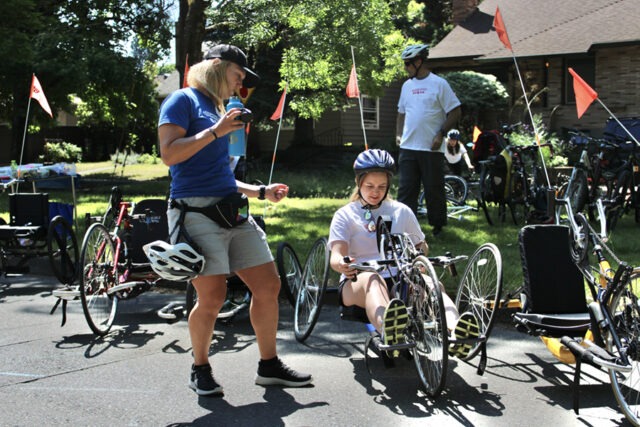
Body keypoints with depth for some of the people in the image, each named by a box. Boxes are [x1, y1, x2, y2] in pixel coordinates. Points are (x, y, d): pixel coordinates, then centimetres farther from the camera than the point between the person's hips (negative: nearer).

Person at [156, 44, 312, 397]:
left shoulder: (217, 109, 23)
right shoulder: (183, 100, 0)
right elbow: (169, 154, -15)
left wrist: (262, 192, 20)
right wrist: (216, 131, -14)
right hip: (197, 210, -8)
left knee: (269, 287, 4)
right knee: (212, 297, -11)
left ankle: (269, 366, 18)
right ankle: (200, 368, 14)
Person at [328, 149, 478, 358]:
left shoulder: (402, 211, 17)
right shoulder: (345, 215, 8)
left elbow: (420, 246, 20)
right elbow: (336, 255, -6)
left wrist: (422, 255, -7)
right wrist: (342, 263, -33)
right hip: (357, 284, -2)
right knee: (372, 279, -40)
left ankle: (453, 332, -62)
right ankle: (388, 331, -72)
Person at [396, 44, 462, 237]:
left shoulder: (439, 84, -5)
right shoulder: (407, 85, 13)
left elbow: (455, 112, -6)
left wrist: (441, 134, -13)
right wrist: (398, 134, 9)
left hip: (431, 148, -5)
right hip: (408, 147, 5)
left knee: (434, 189, 4)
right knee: (405, 188, 3)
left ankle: (438, 225, 17)